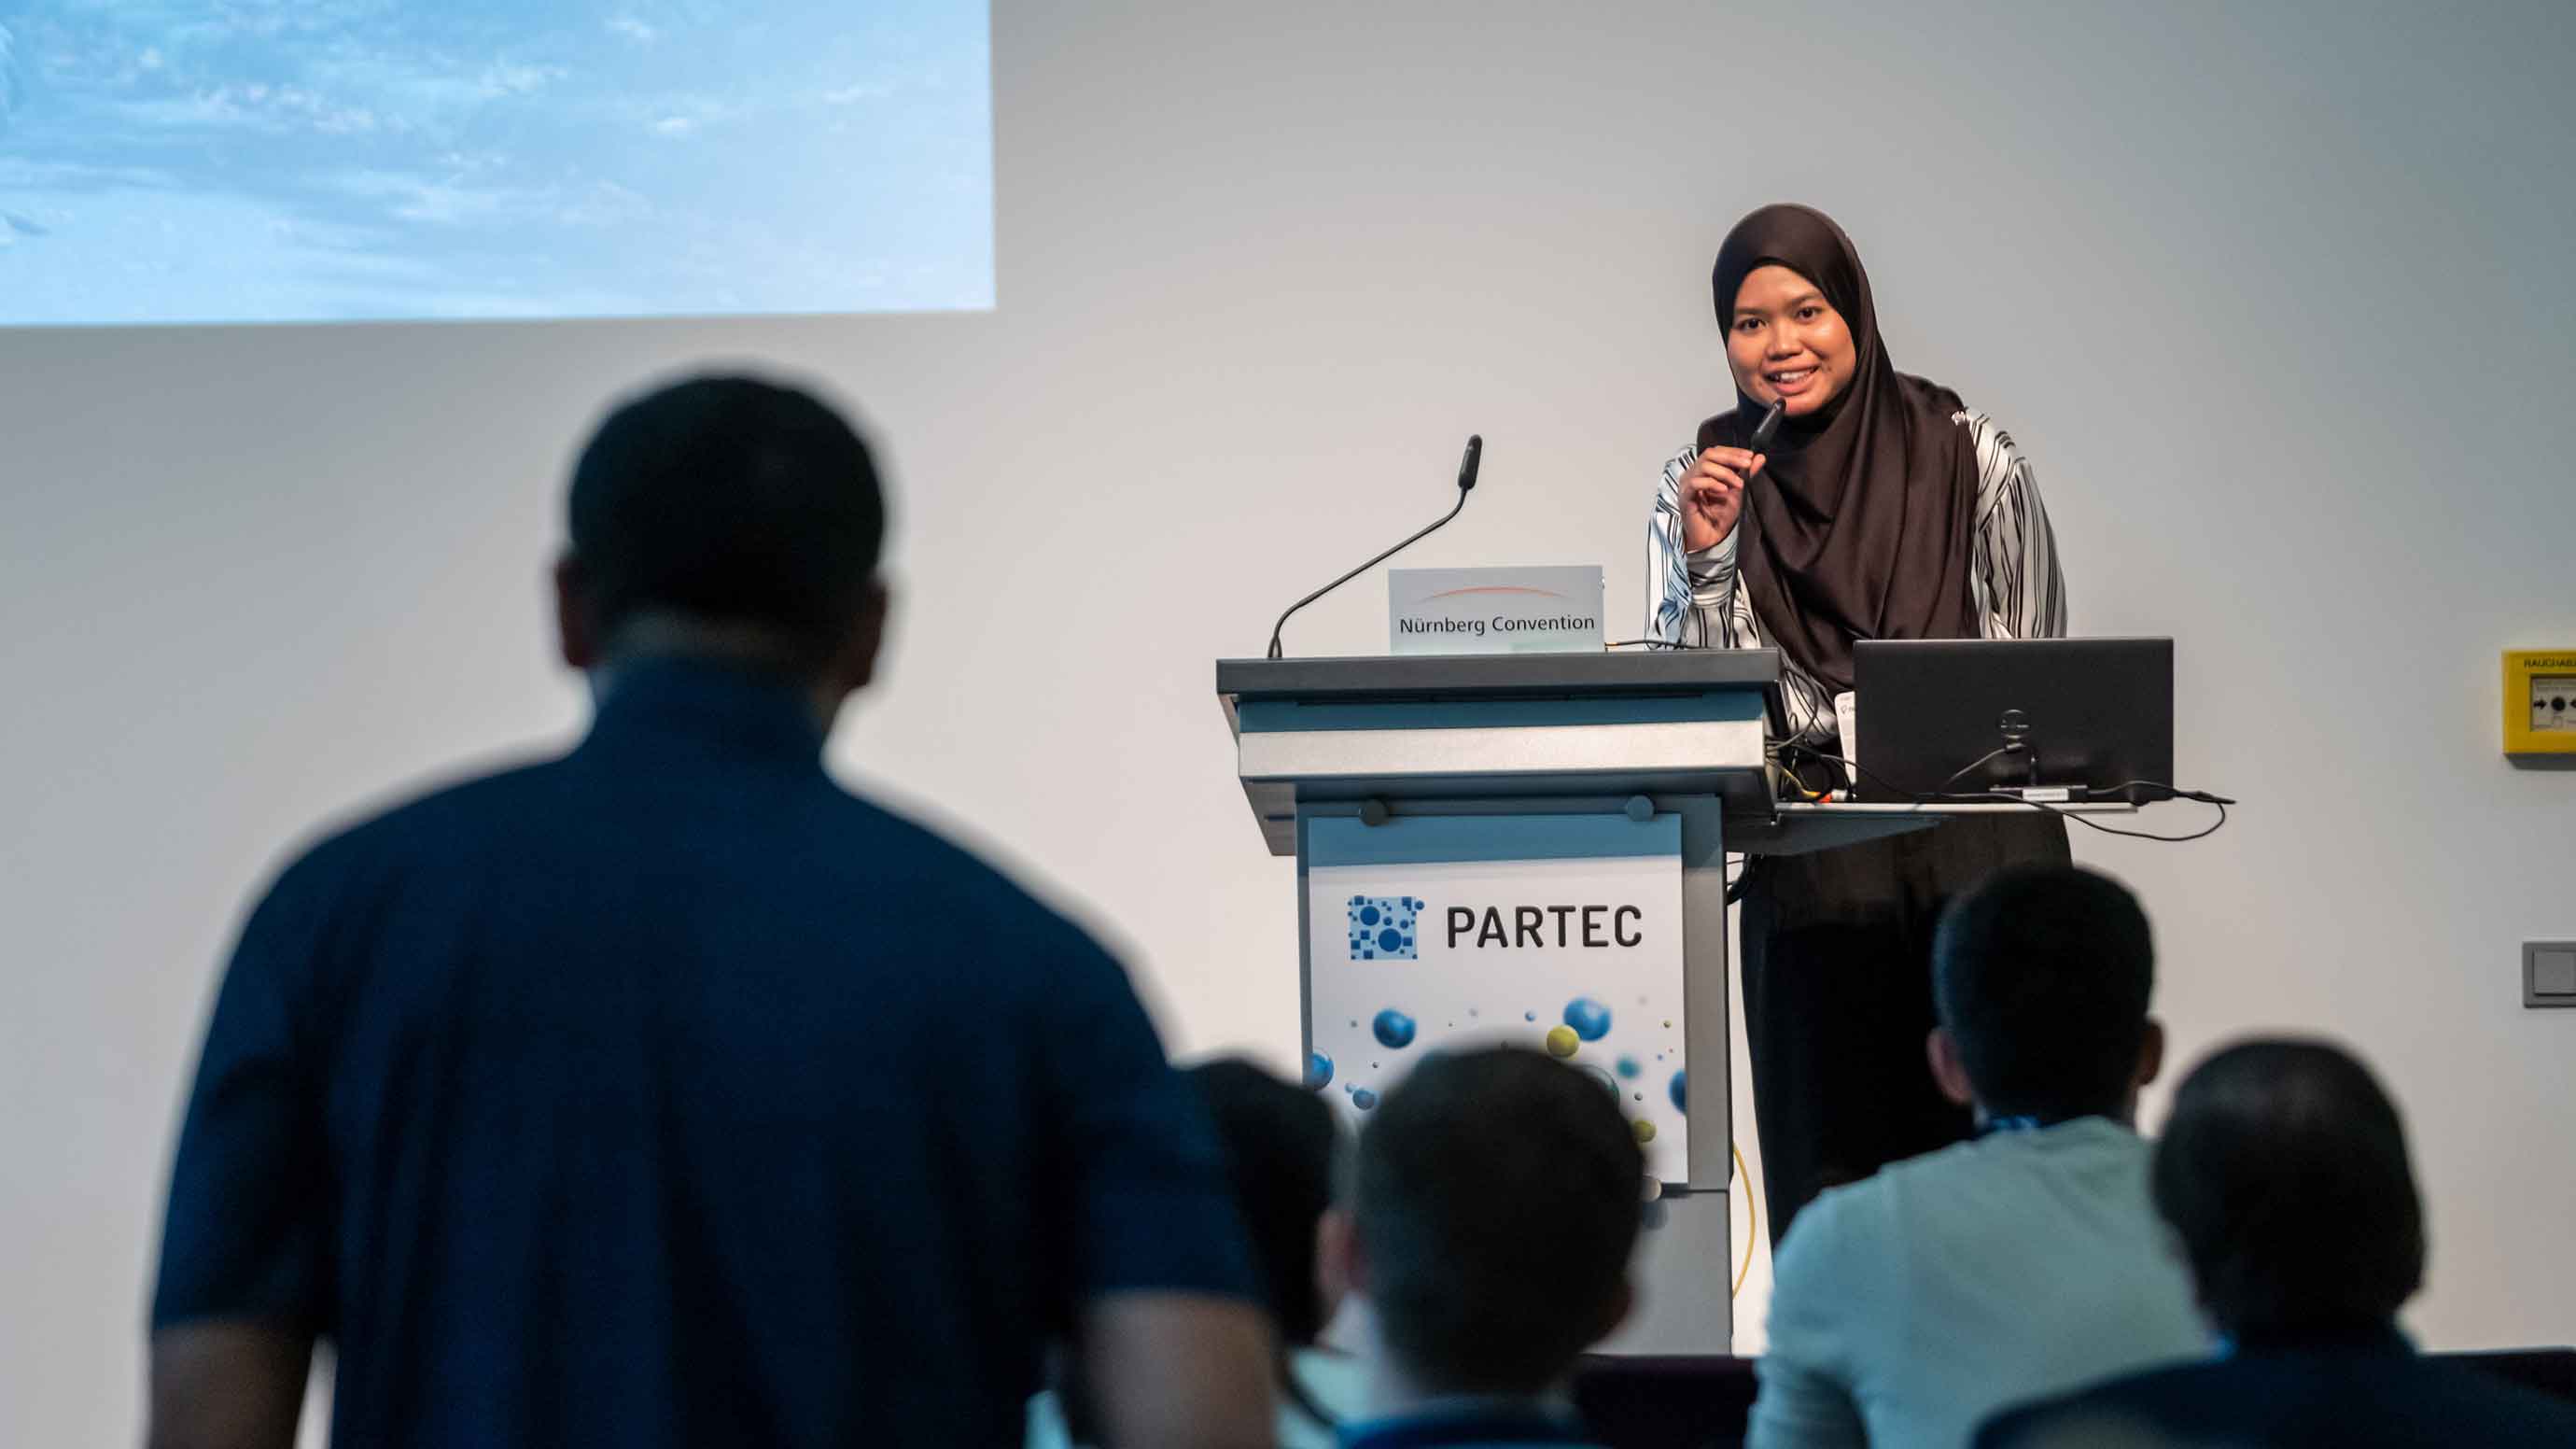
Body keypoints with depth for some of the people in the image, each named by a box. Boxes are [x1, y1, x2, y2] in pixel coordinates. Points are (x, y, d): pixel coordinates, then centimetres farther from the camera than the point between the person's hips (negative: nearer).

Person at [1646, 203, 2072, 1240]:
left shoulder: (1971, 459, 4)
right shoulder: (1702, 484, 9)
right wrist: (1705, 558, -8)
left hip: (1977, 864, -1)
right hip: (1808, 872, 1)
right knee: (1834, 1161, -5)